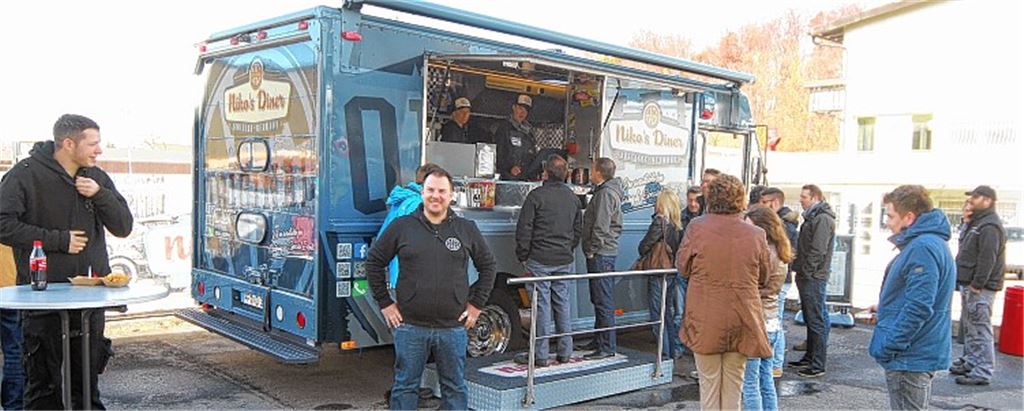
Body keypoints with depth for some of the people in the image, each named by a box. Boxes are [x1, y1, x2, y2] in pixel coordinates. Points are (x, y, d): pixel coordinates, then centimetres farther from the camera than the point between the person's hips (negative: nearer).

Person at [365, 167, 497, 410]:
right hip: (410, 327, -1)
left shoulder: (466, 230, 5)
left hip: (453, 327, 1)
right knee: (405, 386, 9)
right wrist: (385, 303, 4)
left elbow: (487, 266, 15)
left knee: (455, 388, 11)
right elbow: (374, 262, 8)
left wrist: (477, 304, 8)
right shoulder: (402, 227, 1)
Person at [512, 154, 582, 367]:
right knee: (563, 303, 11)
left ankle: (541, 355, 3)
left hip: (540, 260, -5)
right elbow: (578, 229, 17)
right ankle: (565, 352, 16)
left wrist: (523, 256, -1)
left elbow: (524, 229, -10)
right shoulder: (573, 198, 9)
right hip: (565, 261, 5)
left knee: (542, 304, -2)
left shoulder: (536, 196, -10)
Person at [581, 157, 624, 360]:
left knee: (603, 302, -8)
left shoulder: (605, 193, -14)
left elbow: (601, 227, -20)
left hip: (601, 254, -11)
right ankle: (600, 340, 24)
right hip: (607, 252, 11)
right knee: (600, 300, 16)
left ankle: (606, 347, -5)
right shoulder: (609, 191, 19)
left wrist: (591, 251, -15)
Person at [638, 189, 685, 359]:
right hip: (674, 273, 7)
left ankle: (665, 353, 4)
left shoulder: (659, 221, -16)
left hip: (658, 273, -7)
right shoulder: (678, 224, 3)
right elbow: (680, 248, 9)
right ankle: (677, 349, 22)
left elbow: (644, 247, -14)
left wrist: (643, 259, 5)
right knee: (670, 312, 17)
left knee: (658, 314, 2)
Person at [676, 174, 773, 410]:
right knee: (733, 385, 15)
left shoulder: (696, 228, -12)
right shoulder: (755, 235, -7)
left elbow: (682, 268, 1)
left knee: (709, 384, 10)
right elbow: (764, 279, 6)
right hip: (742, 321, 1)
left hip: (705, 322, -1)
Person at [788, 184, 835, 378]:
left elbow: (818, 251, -20)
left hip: (814, 278, -10)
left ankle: (818, 365, -3)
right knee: (810, 319, 16)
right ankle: (810, 358, 26)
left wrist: (806, 272, -17)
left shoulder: (822, 219, -14)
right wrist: (800, 270, 15)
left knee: (816, 321, -6)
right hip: (808, 277, 10)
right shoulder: (812, 217, 18)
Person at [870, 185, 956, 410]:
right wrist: (885, 309, 14)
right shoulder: (923, 242, 12)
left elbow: (918, 308, -27)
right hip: (916, 354, 11)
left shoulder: (922, 248, -23)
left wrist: (887, 346, -21)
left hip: (910, 358, -11)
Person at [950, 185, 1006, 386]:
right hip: (970, 285, 11)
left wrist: (976, 285, -20)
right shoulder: (977, 223, 18)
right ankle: (971, 364, 28)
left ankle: (983, 373, -4)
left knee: (981, 331, -8)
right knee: (971, 329, 18)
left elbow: (987, 259, -22)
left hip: (980, 289, -11)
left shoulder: (990, 226, -16)